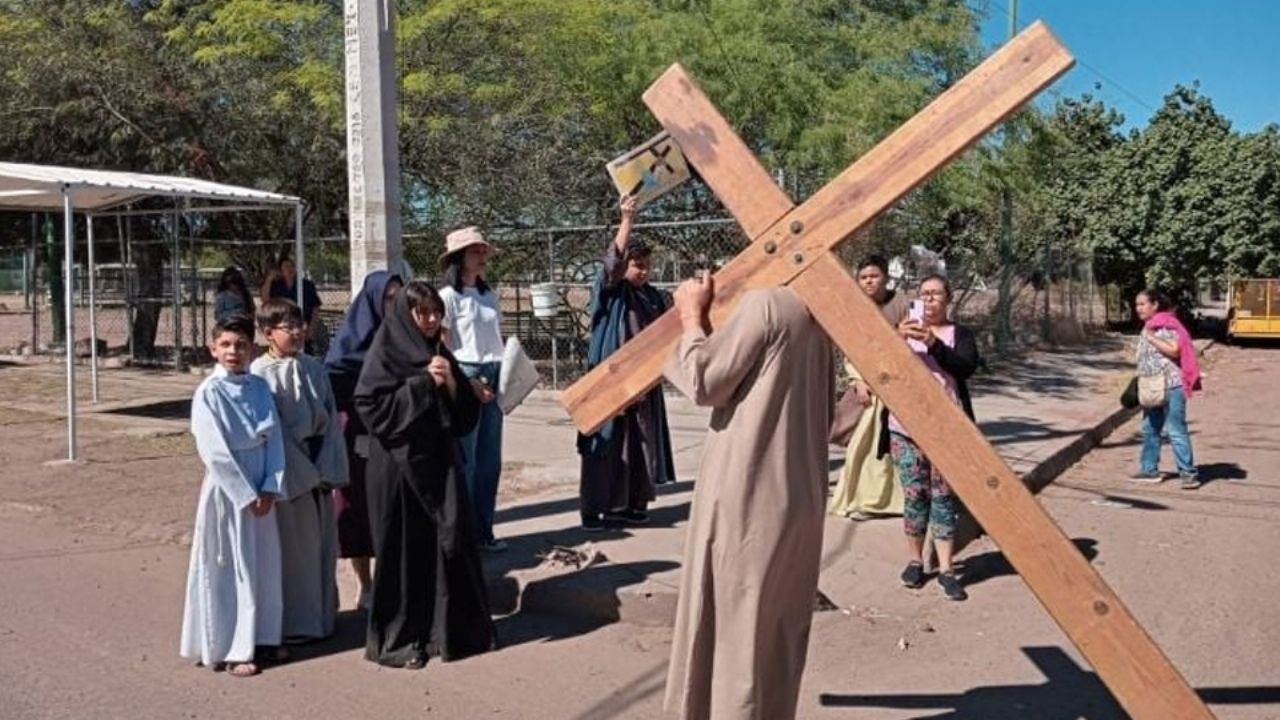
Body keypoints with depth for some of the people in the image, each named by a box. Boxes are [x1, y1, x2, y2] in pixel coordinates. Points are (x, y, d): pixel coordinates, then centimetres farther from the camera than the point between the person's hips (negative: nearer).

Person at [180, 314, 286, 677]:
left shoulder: (260, 387, 4)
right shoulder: (208, 393, -9)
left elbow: (274, 439, 3)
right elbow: (215, 452, -14)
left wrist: (271, 487, -7)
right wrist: (245, 494, -14)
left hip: (260, 491, 5)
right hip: (227, 490, -5)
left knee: (264, 565, 11)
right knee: (228, 569, 3)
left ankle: (260, 638, 25)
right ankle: (230, 650, 13)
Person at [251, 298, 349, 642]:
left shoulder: (314, 368, 6)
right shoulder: (260, 373, -9)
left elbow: (330, 420, 6)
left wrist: (331, 469, -2)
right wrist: (301, 471, -13)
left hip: (318, 468, 5)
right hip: (287, 473, -5)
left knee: (322, 542, 12)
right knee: (293, 546, 3)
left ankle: (322, 613, 27)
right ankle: (295, 622, 17)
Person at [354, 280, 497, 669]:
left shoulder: (441, 355, 11)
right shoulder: (386, 353, -6)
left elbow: (467, 412, 9)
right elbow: (371, 404, -17)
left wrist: (451, 383, -10)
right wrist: (423, 383, -16)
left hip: (439, 461, 6)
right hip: (399, 465, -6)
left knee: (451, 541, 7)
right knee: (404, 549, 0)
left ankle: (451, 627, 20)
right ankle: (397, 639, 13)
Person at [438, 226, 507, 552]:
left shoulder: (490, 295, 14)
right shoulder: (449, 296, -6)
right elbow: (441, 348, -9)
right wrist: (468, 382, -14)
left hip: (494, 378, 7)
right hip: (465, 378, -7)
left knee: (490, 460, 10)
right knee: (464, 460, -1)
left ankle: (483, 530, 20)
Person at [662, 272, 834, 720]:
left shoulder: (764, 303, -13)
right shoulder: (812, 313, 12)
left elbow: (705, 382, -11)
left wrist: (692, 317, 2)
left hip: (748, 492, -8)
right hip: (800, 493, 8)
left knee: (739, 618, 2)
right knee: (779, 624, 15)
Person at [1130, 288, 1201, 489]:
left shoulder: (1166, 324, -12)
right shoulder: (1148, 326, 16)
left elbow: (1174, 350, -23)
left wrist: (1152, 338, -19)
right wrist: (1141, 382, 20)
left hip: (1170, 386, -10)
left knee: (1176, 430, -7)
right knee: (1150, 429, 14)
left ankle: (1189, 473, -2)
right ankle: (1150, 470, 22)